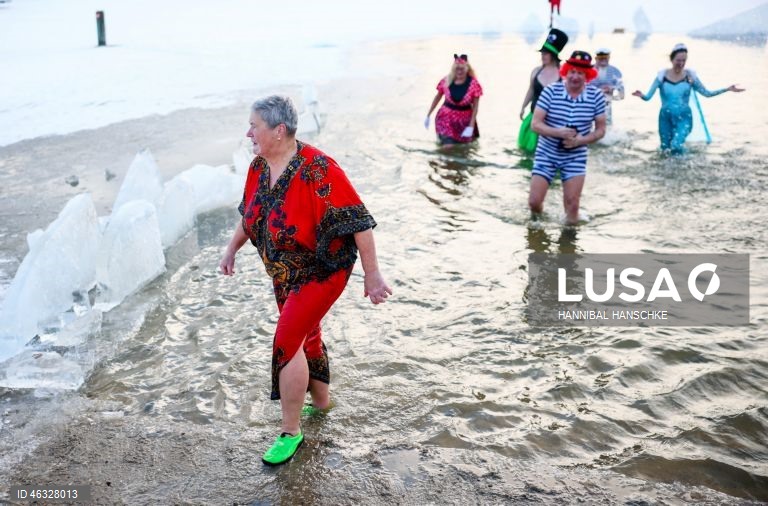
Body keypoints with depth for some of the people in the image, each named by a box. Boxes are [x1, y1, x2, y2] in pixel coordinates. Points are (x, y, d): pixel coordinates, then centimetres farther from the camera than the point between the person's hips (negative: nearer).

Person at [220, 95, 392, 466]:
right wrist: (232, 249, 20)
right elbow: (249, 214, 15)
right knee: (306, 337, 20)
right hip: (284, 274, 8)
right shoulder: (259, 166, -3)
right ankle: (321, 401, 44)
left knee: (287, 342, -12)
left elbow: (358, 223, -25)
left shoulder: (318, 170, -28)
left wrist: (372, 275, -23)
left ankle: (290, 432, 5)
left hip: (322, 272, -7)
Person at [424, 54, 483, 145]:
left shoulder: (474, 84, -13)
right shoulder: (446, 81, -9)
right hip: (446, 118, 0)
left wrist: (471, 126, -14)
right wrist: (428, 115, 9)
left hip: (464, 120, 0)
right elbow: (437, 97, 5)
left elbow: (475, 106, -9)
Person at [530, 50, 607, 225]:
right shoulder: (550, 91, -15)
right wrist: (559, 133, -31)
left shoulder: (596, 96, -11)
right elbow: (535, 124, -16)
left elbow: (600, 130, -3)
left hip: (575, 157, 0)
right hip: (546, 154, 0)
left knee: (572, 205, -2)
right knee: (534, 202, 0)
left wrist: (580, 140, -21)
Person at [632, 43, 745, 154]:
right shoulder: (662, 76, -6)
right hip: (666, 117, 1)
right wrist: (641, 95, -36)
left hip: (684, 117, -1)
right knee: (666, 149, 8)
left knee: (676, 147, -23)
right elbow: (648, 97, -13)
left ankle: (679, 145, 13)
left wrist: (727, 89, -6)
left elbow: (707, 93, 3)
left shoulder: (690, 75, -2)